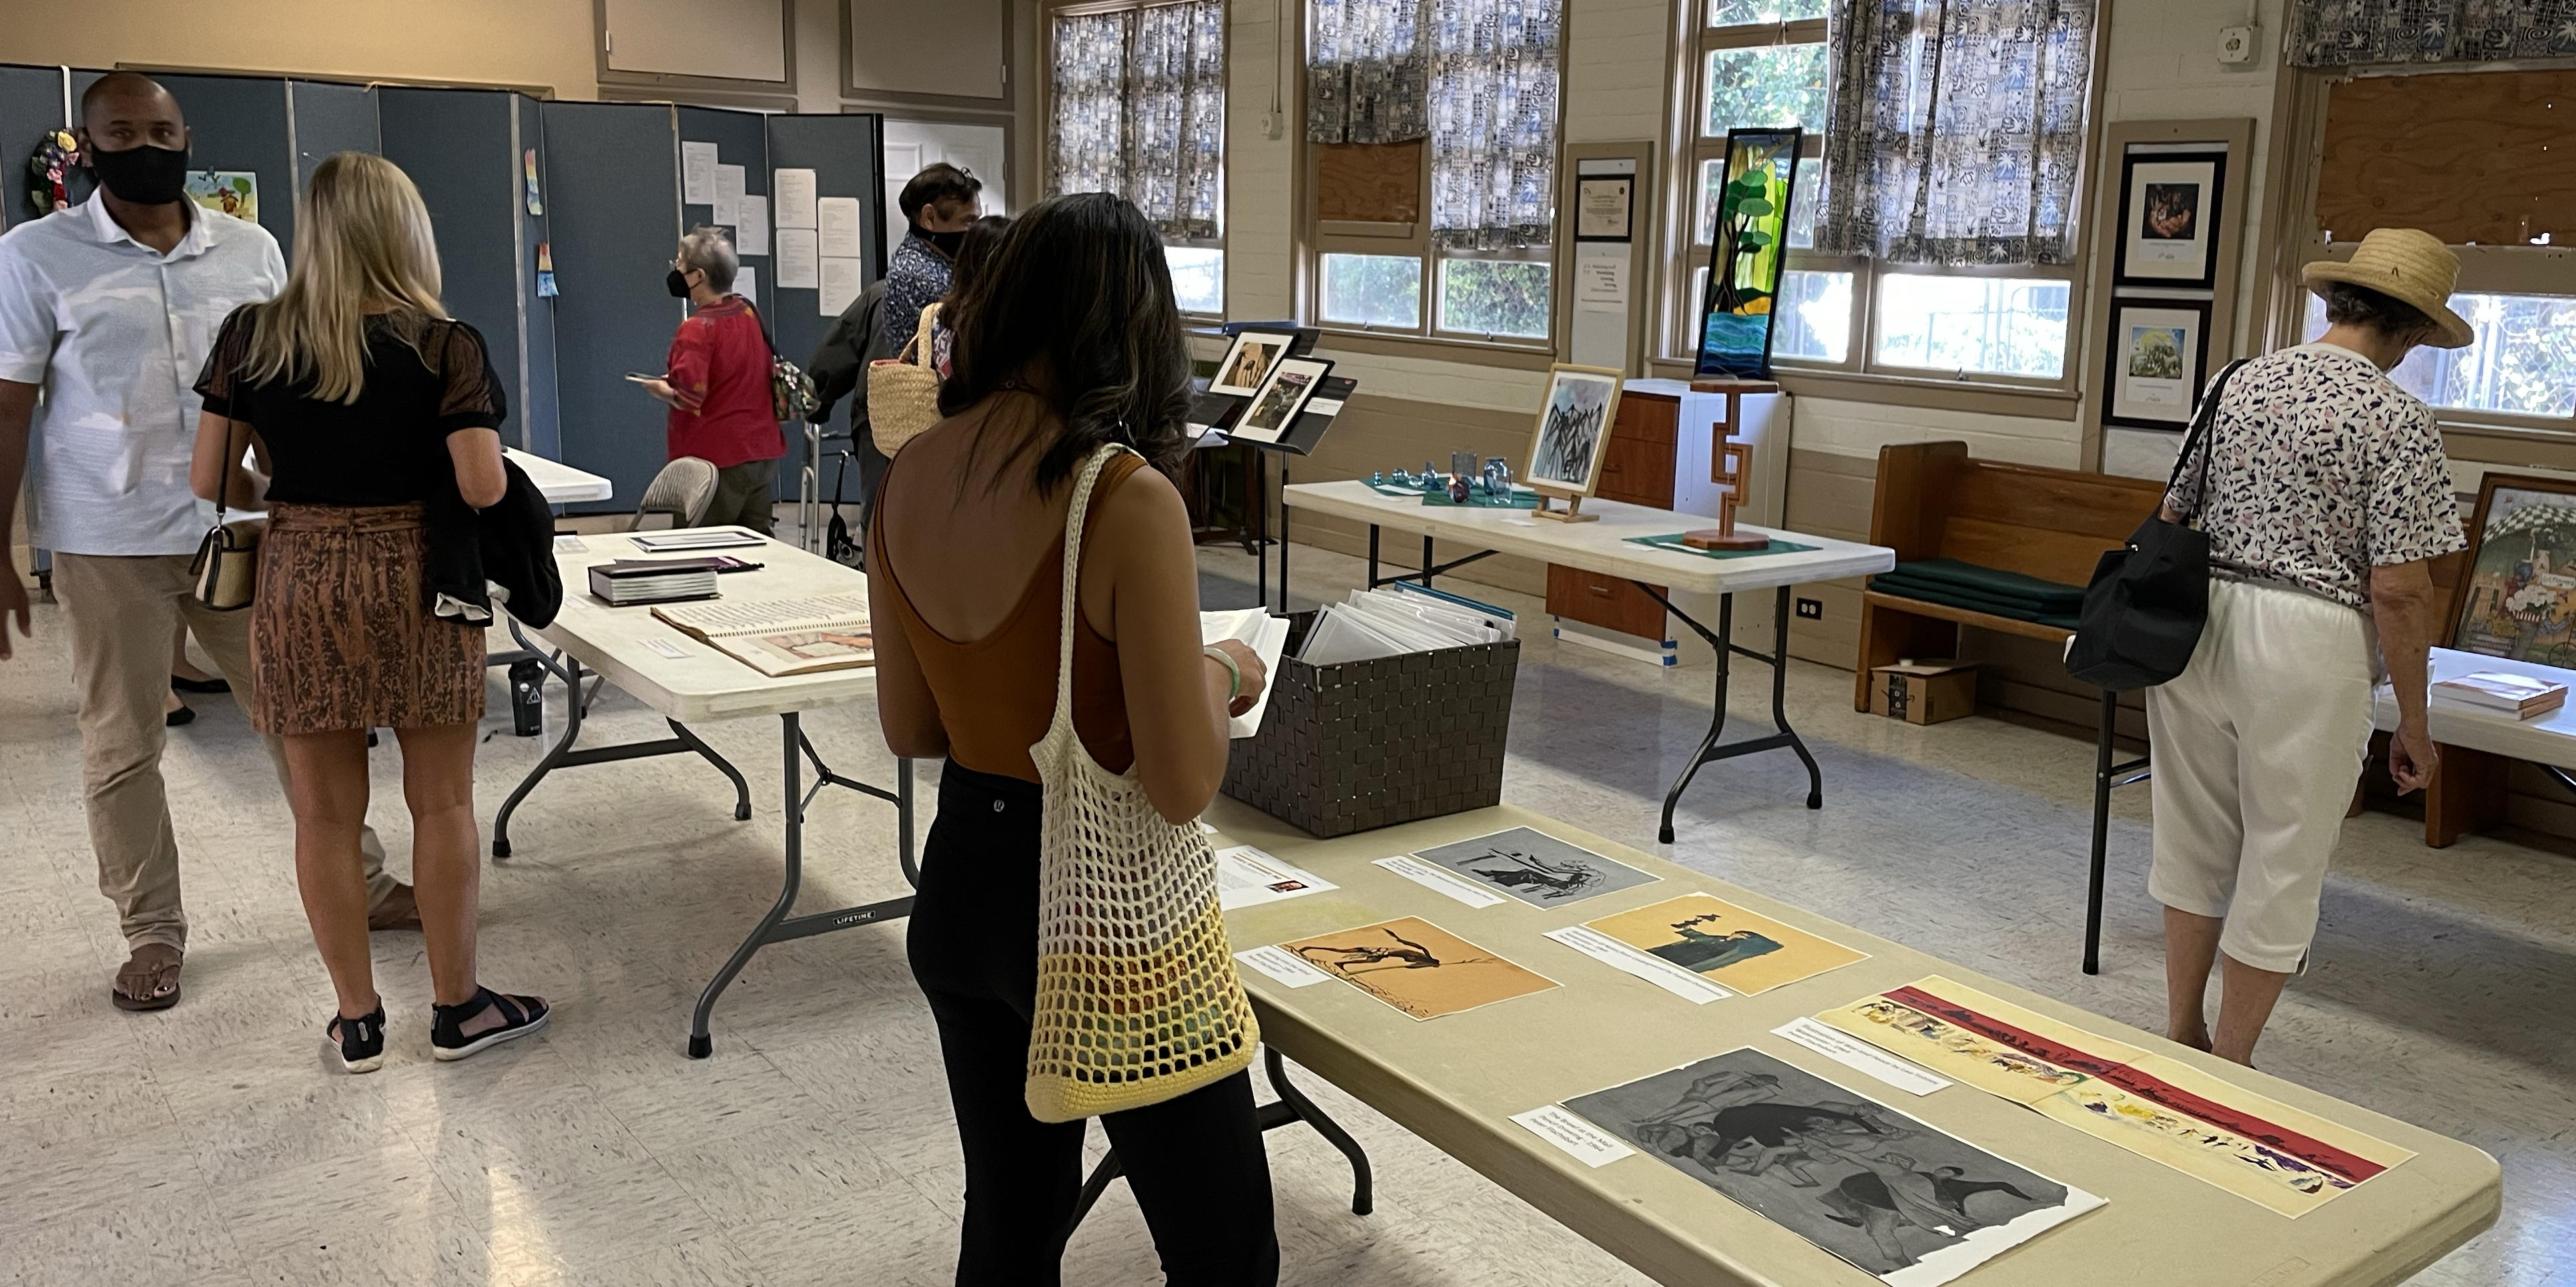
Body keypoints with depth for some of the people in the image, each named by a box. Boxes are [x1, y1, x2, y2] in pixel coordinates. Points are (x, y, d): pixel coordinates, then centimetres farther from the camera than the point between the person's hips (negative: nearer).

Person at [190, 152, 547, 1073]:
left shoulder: (251, 338, -1)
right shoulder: (444, 346, -9)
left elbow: (210, 480, 1)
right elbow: (484, 487, -15)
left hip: (298, 585, 2)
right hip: (416, 582, -2)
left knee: (325, 814, 11)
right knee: (442, 803, 10)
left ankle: (357, 1019, 22)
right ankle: (456, 1007, 21)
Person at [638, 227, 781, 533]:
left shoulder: (697, 329, -17)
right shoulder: (749, 313, 6)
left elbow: (688, 398, -23)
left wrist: (660, 388, -2)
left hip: (718, 458, -7)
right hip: (763, 451, 7)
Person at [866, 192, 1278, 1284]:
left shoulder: (911, 482, -2)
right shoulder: (1128, 500, -22)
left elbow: (909, 728, 8)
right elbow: (1182, 785, -21)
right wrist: (1221, 675, -3)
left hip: (962, 883, 7)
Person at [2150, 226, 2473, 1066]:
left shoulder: (2238, 382, 7)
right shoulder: (2399, 421, -9)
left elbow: (2172, 516, 13)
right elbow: (2398, 589, -13)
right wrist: (2413, 723, -4)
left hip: (2198, 619, 6)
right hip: (2305, 646, -5)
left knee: (2196, 839, 18)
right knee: (2283, 864, 8)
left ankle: (2180, 1038, 29)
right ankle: (2227, 1070, 18)